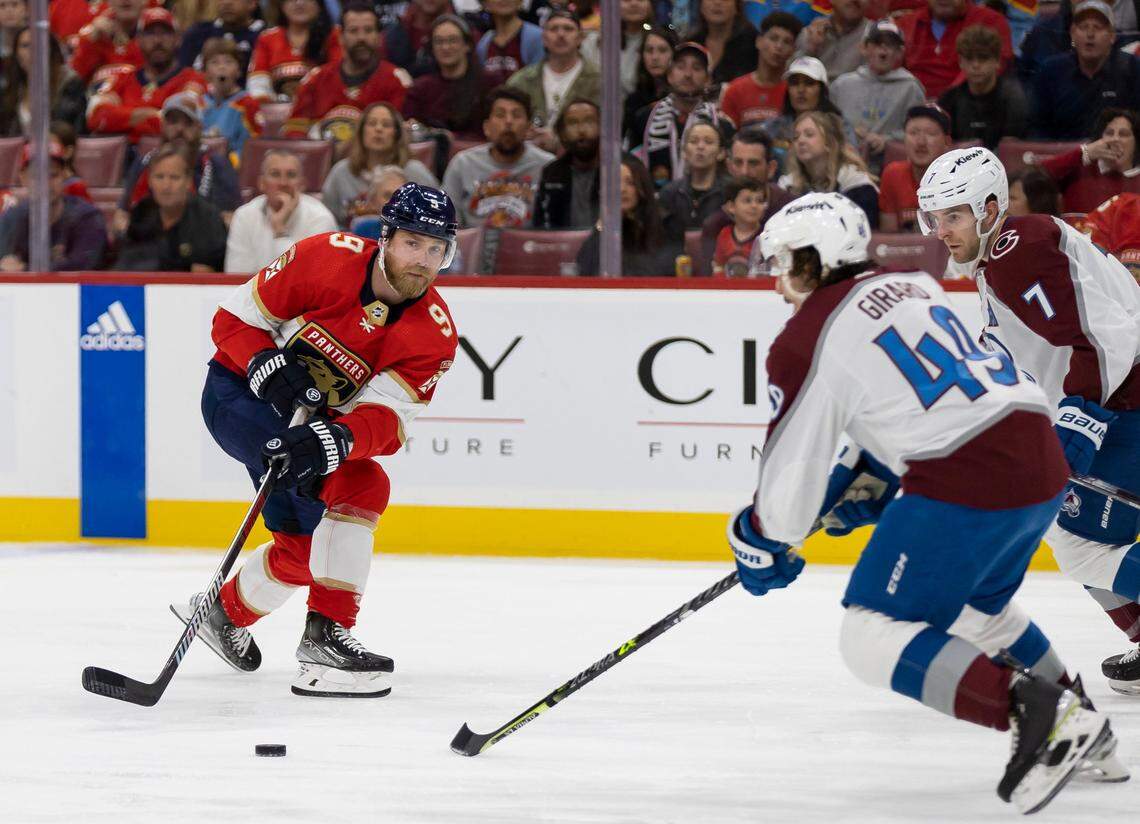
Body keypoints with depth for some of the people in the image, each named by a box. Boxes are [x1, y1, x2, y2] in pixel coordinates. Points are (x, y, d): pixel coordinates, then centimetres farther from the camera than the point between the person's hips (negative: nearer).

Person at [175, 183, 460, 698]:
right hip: (239, 391, -6)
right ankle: (327, 633, -18)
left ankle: (227, 612, 23)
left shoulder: (435, 334, -14)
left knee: (306, 542, -2)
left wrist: (334, 439, -44)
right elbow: (234, 317, -11)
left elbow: (387, 418, -25)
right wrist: (267, 366, -29)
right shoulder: (328, 258, -21)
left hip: (315, 417, 6)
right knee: (357, 485, -24)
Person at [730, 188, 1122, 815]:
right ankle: (1078, 725, 29)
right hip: (1040, 458, 9)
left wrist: (764, 543, 17)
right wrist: (864, 481, 34)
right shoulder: (914, 287, 20)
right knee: (972, 605, 32)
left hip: (967, 482, -9)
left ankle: (1031, 710, -20)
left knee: (873, 637, -4)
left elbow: (792, 460, 1)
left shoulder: (806, 340, -3)